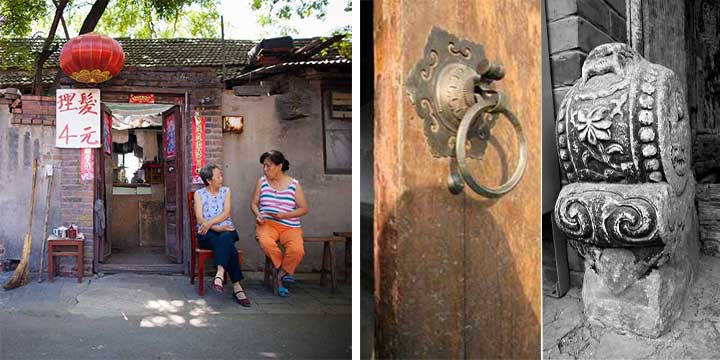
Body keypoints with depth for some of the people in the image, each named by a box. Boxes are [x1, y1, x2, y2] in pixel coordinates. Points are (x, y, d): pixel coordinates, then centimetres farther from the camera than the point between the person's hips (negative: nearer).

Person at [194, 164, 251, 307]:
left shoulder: (226, 191, 15)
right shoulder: (199, 194, 10)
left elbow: (226, 213, 1)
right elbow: (200, 219, -1)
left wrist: (210, 222, -15)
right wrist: (217, 228, -16)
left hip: (226, 230, 1)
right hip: (207, 233, -1)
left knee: (225, 238, -38)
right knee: (228, 246, -34)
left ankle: (220, 274, -55)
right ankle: (237, 287, -44)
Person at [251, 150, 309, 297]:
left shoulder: (294, 184, 3)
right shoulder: (262, 182, 9)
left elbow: (304, 209, 4)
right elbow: (254, 203, 16)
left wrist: (285, 215, -11)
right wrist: (258, 215, -6)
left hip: (290, 226, -1)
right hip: (267, 224, 1)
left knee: (297, 250, -31)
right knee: (266, 243, -35)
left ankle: (281, 273, 0)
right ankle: (282, 271, -6)